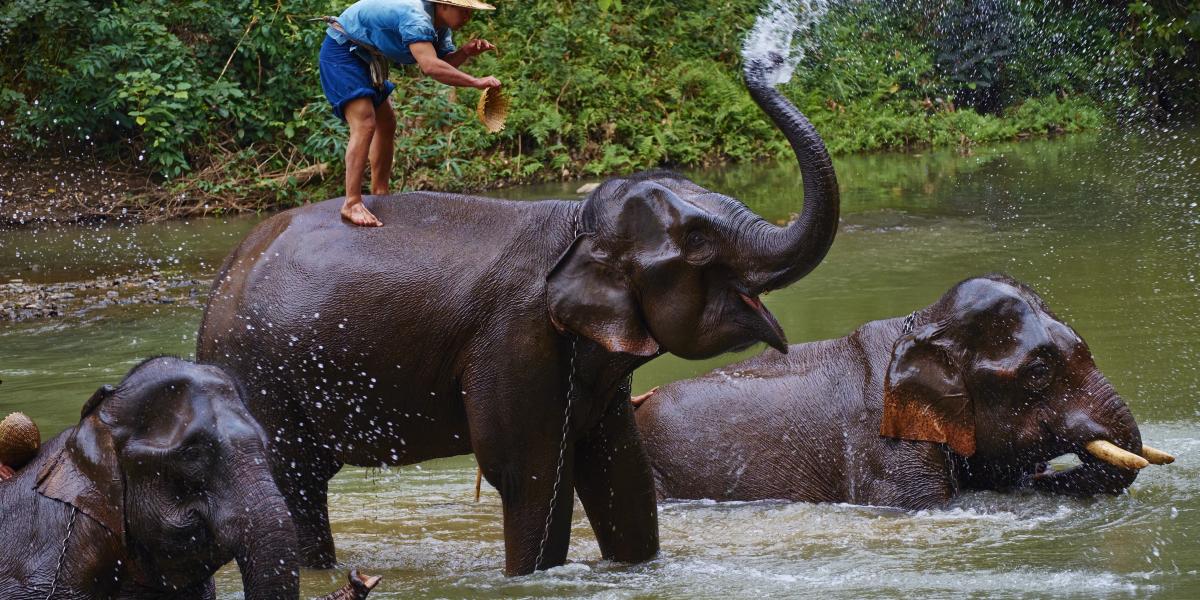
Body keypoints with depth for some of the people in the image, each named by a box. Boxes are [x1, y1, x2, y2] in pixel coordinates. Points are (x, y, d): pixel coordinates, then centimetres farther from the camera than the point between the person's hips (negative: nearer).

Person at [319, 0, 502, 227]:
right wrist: (477, 82, -41)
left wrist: (465, 52, -21)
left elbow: (445, 63, -1)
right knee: (365, 125, -22)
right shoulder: (416, 18, -31)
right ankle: (352, 204, -27)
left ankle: (380, 195, 30)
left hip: (363, 57, 11)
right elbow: (431, 66, -42)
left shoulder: (440, 26, 2)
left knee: (386, 123, 18)